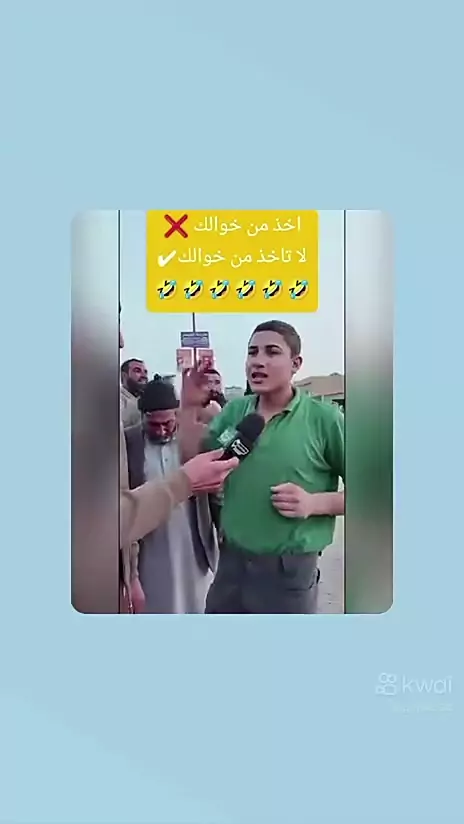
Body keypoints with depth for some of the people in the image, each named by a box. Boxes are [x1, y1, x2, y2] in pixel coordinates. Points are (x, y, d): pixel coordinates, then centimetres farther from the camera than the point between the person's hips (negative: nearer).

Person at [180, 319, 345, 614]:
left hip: (289, 570, -4)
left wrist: (315, 503, -21)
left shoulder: (324, 418, -11)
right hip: (231, 562, 4)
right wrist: (190, 407, -4)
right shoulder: (234, 411, 3)